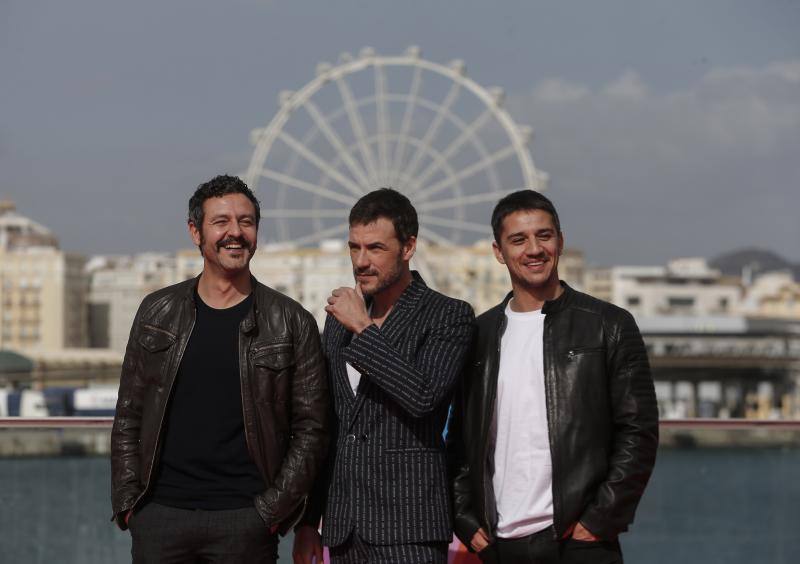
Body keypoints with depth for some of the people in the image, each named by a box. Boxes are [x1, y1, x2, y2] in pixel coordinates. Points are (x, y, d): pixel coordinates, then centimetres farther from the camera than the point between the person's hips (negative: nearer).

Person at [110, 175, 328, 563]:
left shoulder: (291, 323, 3)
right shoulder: (157, 312, 10)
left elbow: (310, 429, 3)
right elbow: (128, 417, 12)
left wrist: (273, 509, -6)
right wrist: (127, 502, 3)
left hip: (244, 520, -2)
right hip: (160, 514, 2)